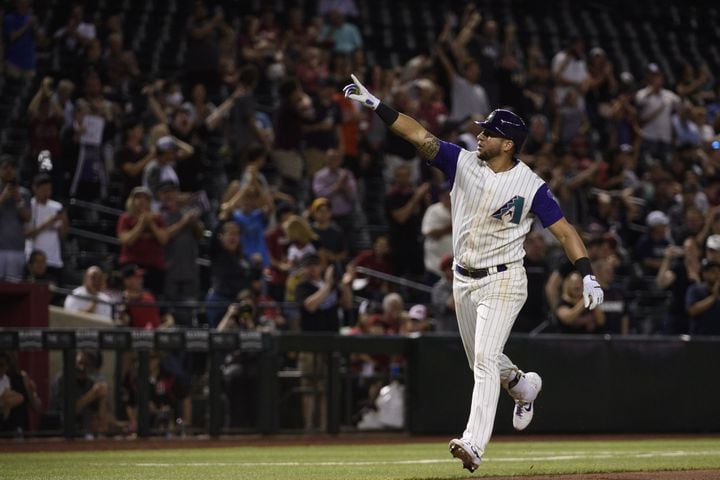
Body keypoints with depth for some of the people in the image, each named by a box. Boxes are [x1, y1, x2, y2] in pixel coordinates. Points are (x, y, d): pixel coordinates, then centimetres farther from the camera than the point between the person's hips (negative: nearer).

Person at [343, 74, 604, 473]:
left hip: (503, 280, -6)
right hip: (464, 279, 6)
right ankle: (523, 386, 50)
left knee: (485, 358, -18)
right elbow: (419, 136, -8)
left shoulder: (530, 185, -11)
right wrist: (374, 104, -18)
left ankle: (474, 444, -24)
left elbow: (564, 231, -10)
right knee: (480, 361, 18)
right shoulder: (463, 163, -1)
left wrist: (588, 276, -21)